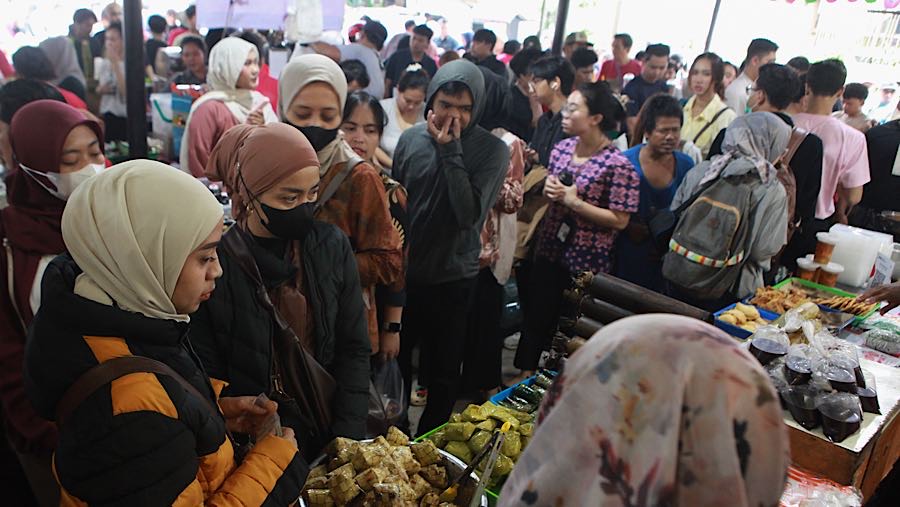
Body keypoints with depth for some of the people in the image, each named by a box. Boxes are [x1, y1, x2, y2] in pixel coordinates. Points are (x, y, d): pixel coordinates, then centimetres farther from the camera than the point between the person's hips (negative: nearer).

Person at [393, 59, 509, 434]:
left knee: (443, 374, 12)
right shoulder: (411, 139, -2)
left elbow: (470, 213, -22)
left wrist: (450, 151, -23)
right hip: (405, 272, 3)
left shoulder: (492, 150, -11)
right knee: (395, 359, 19)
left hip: (453, 279, -3)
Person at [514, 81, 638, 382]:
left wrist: (574, 201, -20)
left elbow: (619, 221, -17)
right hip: (549, 250, 6)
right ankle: (526, 374, 36)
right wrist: (547, 189, -6)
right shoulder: (561, 148, 3)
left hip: (587, 261, -6)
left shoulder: (617, 164, -17)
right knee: (536, 314, 16)